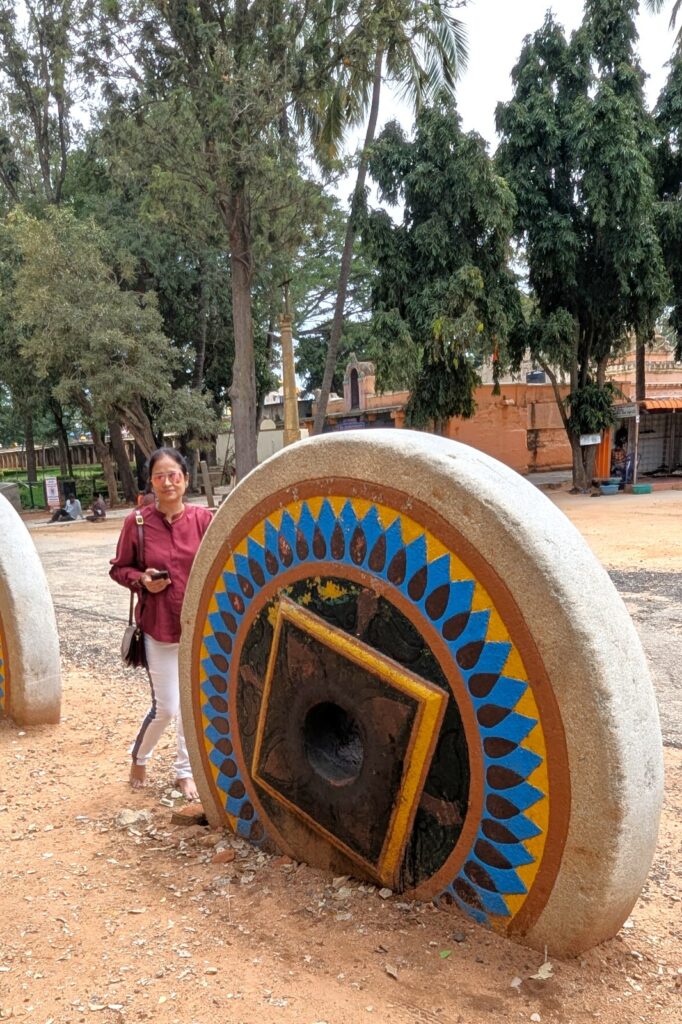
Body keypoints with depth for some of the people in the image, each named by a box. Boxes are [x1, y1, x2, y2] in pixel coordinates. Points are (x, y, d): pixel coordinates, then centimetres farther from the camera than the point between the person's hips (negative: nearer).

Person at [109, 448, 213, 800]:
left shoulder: (203, 518, -7)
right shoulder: (137, 522, -9)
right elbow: (119, 568, 3)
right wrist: (142, 580, -16)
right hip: (158, 627, -2)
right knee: (166, 708, 3)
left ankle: (185, 771, 32)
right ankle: (139, 756, 34)